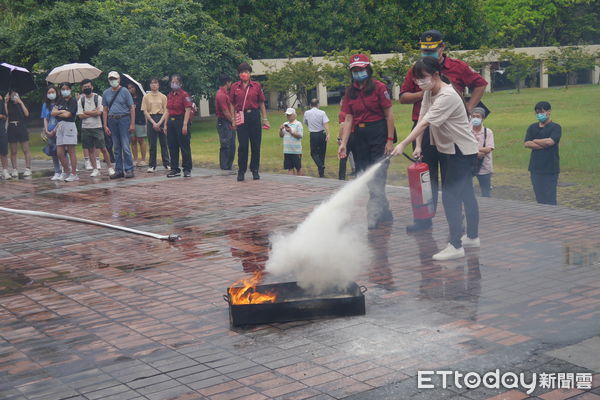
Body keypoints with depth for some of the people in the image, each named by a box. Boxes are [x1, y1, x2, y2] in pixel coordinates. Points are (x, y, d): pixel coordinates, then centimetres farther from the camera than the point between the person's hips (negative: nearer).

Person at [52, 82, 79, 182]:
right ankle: (65, 171, 20)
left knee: (71, 151, -6)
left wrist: (58, 113, 3)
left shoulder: (73, 101, -4)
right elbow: (53, 112, 7)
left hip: (69, 126, -7)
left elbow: (67, 114, -13)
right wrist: (62, 111, -8)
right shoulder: (60, 101, 17)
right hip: (60, 126, 7)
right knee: (59, 152, 5)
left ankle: (74, 174, -3)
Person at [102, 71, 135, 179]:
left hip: (124, 119, -4)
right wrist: (105, 125, 6)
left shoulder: (124, 91, -2)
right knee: (116, 147, 9)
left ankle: (129, 169, -2)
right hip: (112, 120, 4)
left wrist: (132, 123, -10)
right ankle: (119, 170, 14)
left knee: (125, 146, -8)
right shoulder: (106, 93, 10)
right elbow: (105, 110, 13)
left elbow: (132, 108, -3)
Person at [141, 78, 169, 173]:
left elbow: (165, 111, 1)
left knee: (164, 143, 2)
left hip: (161, 119, 0)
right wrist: (153, 123, -8)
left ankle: (167, 164, 9)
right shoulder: (146, 97, 6)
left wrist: (160, 123, -11)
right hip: (151, 120, 0)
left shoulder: (163, 97, 6)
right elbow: (145, 111, 1)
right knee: (152, 144, 0)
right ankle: (152, 165, 6)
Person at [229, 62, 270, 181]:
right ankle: (241, 171, 7)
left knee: (256, 145, 4)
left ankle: (255, 170, 15)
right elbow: (232, 104, 8)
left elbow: (261, 103, 7)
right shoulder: (235, 87, 4)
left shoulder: (256, 86, 4)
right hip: (241, 117, 0)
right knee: (242, 145, -1)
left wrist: (265, 119, 5)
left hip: (254, 115, 1)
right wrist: (233, 120, 2)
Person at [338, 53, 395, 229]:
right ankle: (385, 212, 19)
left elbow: (389, 115, -6)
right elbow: (349, 119, 8)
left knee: (377, 176, -8)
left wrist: (390, 140, -11)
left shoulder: (379, 87, -5)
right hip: (360, 136, 6)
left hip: (378, 134, -6)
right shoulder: (350, 92, 10)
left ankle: (373, 215, -8)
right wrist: (343, 142, -1)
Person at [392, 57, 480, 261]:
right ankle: (472, 237, 29)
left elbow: (425, 123, -31)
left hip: (463, 151, -9)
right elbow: (421, 120, 3)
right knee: (465, 193, 17)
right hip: (447, 149, 9)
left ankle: (455, 246, -10)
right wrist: (418, 145, -5)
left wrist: (403, 144, -34)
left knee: (450, 195, -13)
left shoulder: (447, 96, -25)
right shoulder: (428, 93, 4)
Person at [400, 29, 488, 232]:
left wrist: (468, 108, 3)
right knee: (426, 175, 6)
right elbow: (403, 97, 7)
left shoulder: (458, 67, 2)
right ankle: (424, 218, 13)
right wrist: (423, 93, -9)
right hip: (423, 129, 2)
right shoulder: (416, 70, 8)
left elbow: (480, 84, 13)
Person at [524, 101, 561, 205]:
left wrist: (535, 141, -2)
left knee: (550, 199, -6)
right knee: (539, 198, 8)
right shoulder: (532, 127, 12)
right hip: (535, 168, 5)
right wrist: (544, 145, -11)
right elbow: (527, 144, -2)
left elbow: (550, 141, -18)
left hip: (550, 168, -5)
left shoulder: (555, 127, -1)